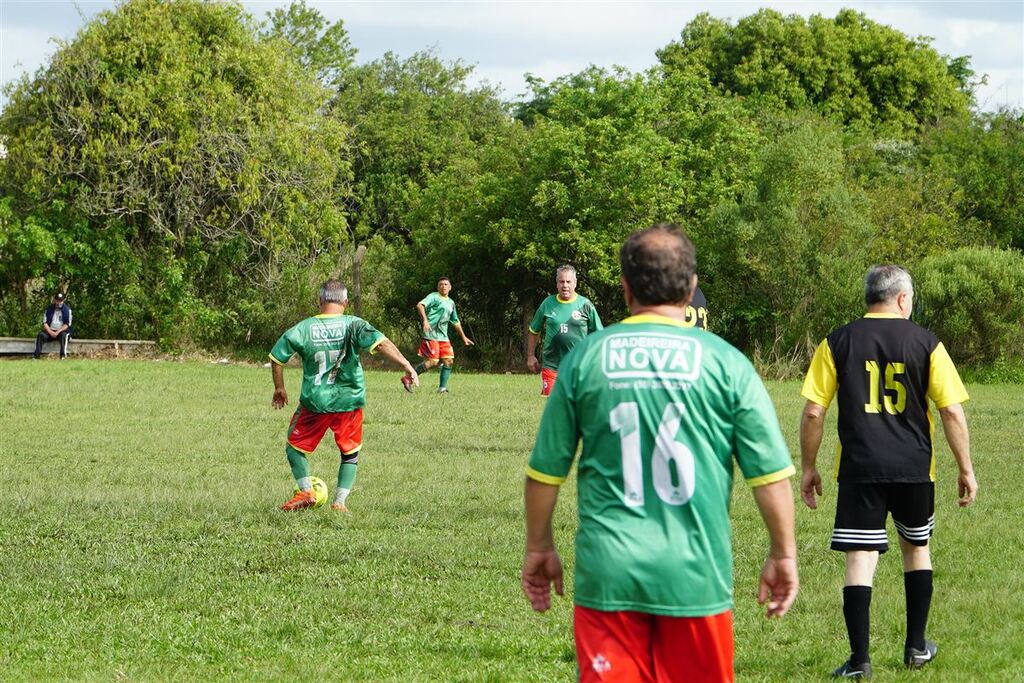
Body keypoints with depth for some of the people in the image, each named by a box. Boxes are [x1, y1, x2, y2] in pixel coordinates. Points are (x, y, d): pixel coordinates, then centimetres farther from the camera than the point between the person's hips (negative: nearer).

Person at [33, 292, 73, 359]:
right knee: (41, 335, -26)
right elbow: (45, 323, 5)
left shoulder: (67, 309, 1)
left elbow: (67, 324, -6)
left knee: (63, 335, -37)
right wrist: (50, 332, -12)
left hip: (62, 331, -3)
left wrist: (58, 332, -18)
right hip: (50, 330, 3)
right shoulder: (49, 308, 10)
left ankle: (63, 354, -44)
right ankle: (36, 354, -29)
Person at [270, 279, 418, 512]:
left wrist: (279, 388, 18)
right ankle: (340, 502, 9)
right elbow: (381, 343, -21)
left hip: (314, 403, 0)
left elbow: (277, 357, 4)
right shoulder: (354, 325, -8)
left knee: (294, 446, 20)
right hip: (349, 401, 0)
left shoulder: (302, 329, -3)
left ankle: (306, 492, 7)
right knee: (350, 453, 18)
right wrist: (406, 365, -23)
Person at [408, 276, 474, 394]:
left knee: (448, 361, -2)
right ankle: (408, 378, -4)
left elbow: (456, 322, 32)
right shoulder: (434, 297, -2)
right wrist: (425, 320, -33)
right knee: (432, 361, -15)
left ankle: (442, 388, 4)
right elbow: (420, 305, -19)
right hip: (430, 334, -8)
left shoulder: (451, 303, 21)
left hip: (443, 336, 8)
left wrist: (463, 337, 33)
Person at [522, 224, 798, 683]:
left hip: (607, 572, 0)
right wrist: (783, 554, 10)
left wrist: (539, 547, 19)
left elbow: (546, 470, 5)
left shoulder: (585, 359, 0)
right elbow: (770, 473, -2)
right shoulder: (726, 363, -3)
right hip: (696, 573, 0)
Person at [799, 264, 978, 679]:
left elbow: (813, 412, -2)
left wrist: (808, 467, 8)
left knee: (860, 559, -1)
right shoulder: (926, 344, -1)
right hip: (914, 468, 1)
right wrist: (965, 469, 6)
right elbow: (952, 412, -2)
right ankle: (916, 646, 27)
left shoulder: (837, 344, 0)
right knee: (916, 548, 21)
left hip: (859, 469, -1)